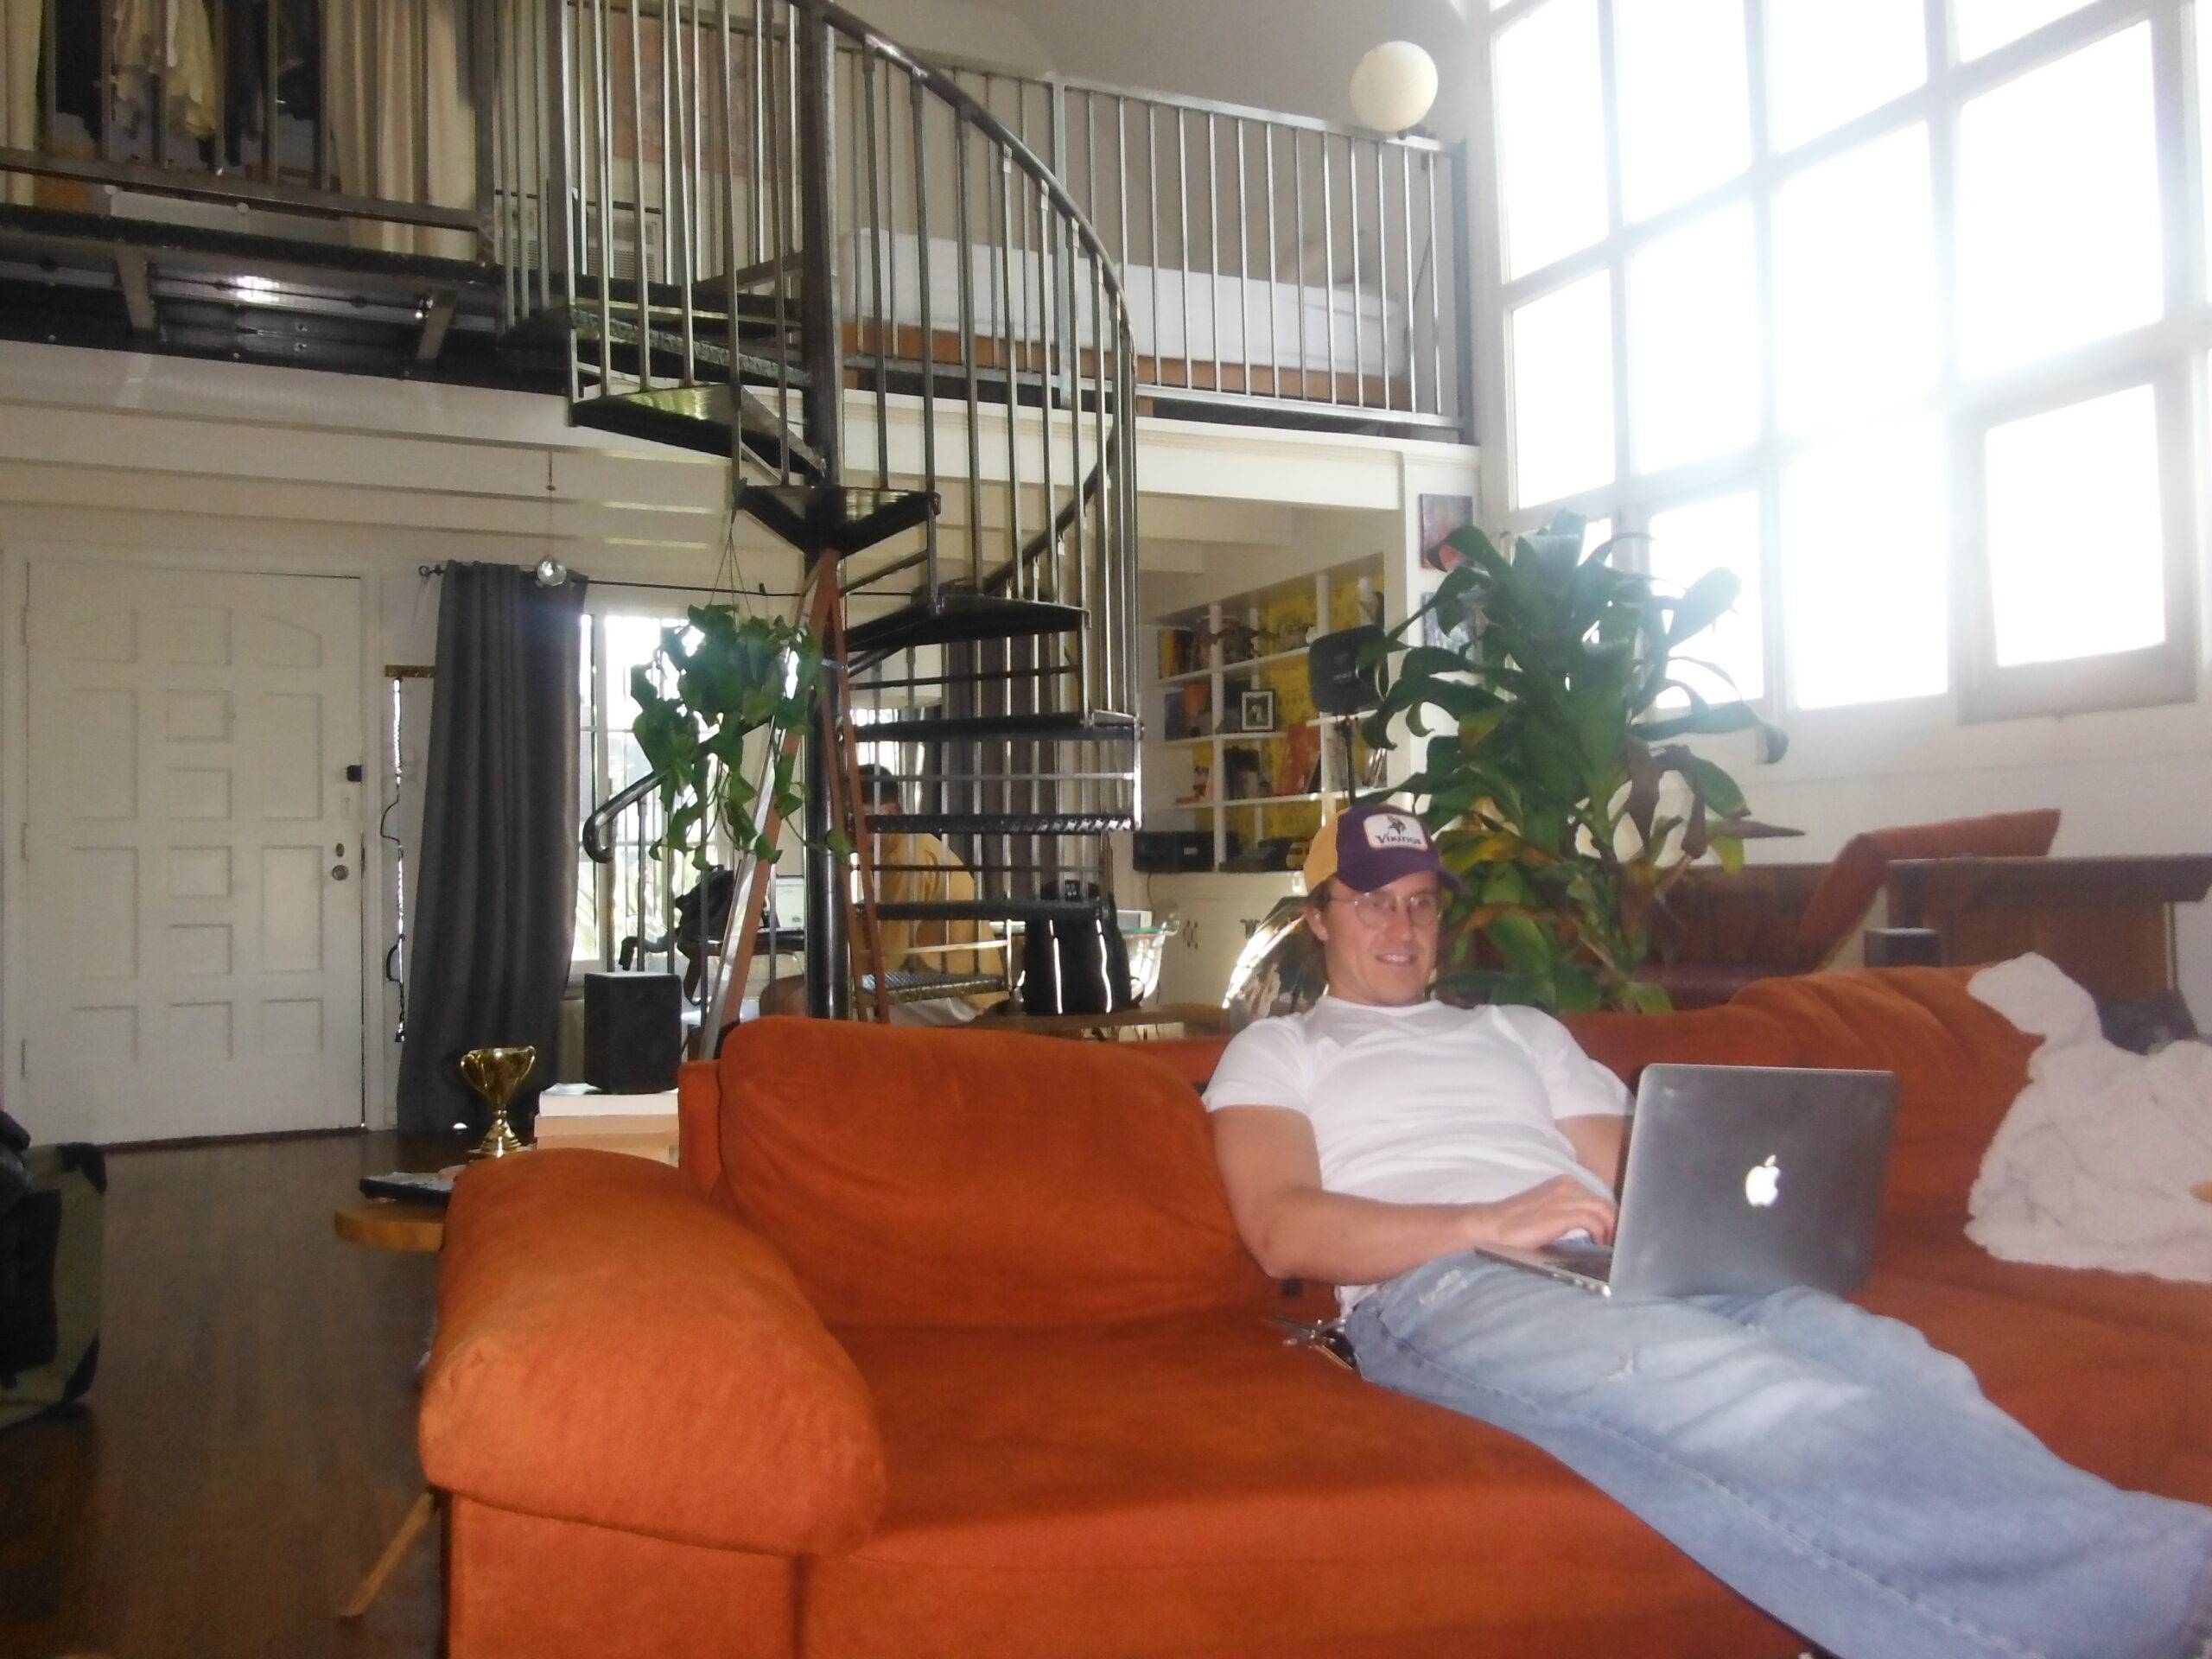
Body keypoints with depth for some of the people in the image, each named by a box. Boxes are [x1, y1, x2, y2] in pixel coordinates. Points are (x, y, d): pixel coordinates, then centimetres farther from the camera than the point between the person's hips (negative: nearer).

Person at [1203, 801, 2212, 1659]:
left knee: (1875, 1357, -27)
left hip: (1625, 1271, 6)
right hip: (1433, 1288, -5)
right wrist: (1488, 1225, -15)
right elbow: (1283, 1233, 0)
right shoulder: (1276, 1053, 18)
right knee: (1729, 1392, -36)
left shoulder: (1522, 1032, 33)